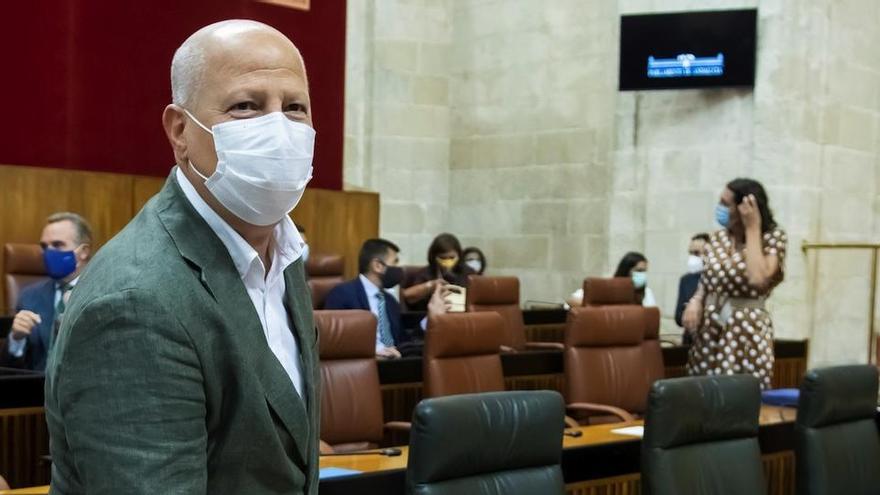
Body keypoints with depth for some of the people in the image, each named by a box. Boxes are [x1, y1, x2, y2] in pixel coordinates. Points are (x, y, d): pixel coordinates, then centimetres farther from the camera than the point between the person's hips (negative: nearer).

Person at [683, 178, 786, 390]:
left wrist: (752, 229, -16)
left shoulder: (772, 238, -7)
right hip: (709, 333, 5)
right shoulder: (718, 238, 9)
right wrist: (695, 301, -6)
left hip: (746, 335, -5)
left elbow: (757, 279, -24)